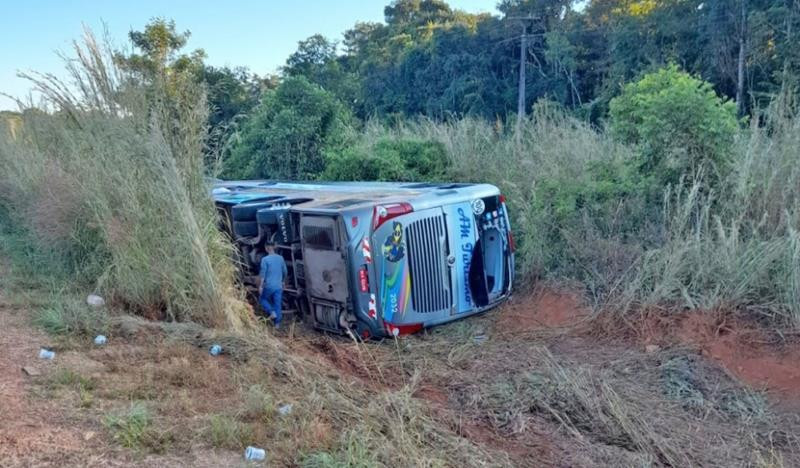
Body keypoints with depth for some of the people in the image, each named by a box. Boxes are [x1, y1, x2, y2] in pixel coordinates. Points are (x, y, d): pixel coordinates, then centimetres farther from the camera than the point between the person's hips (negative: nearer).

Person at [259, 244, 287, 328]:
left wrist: (261, 286, -8)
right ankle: (277, 323, 9)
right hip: (279, 286, 4)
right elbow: (285, 272, 11)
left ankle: (272, 312, -1)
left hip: (269, 285, -4)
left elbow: (263, 273, -12)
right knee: (277, 304, 8)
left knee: (262, 299, 19)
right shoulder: (280, 258, 3)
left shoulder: (265, 259, -10)